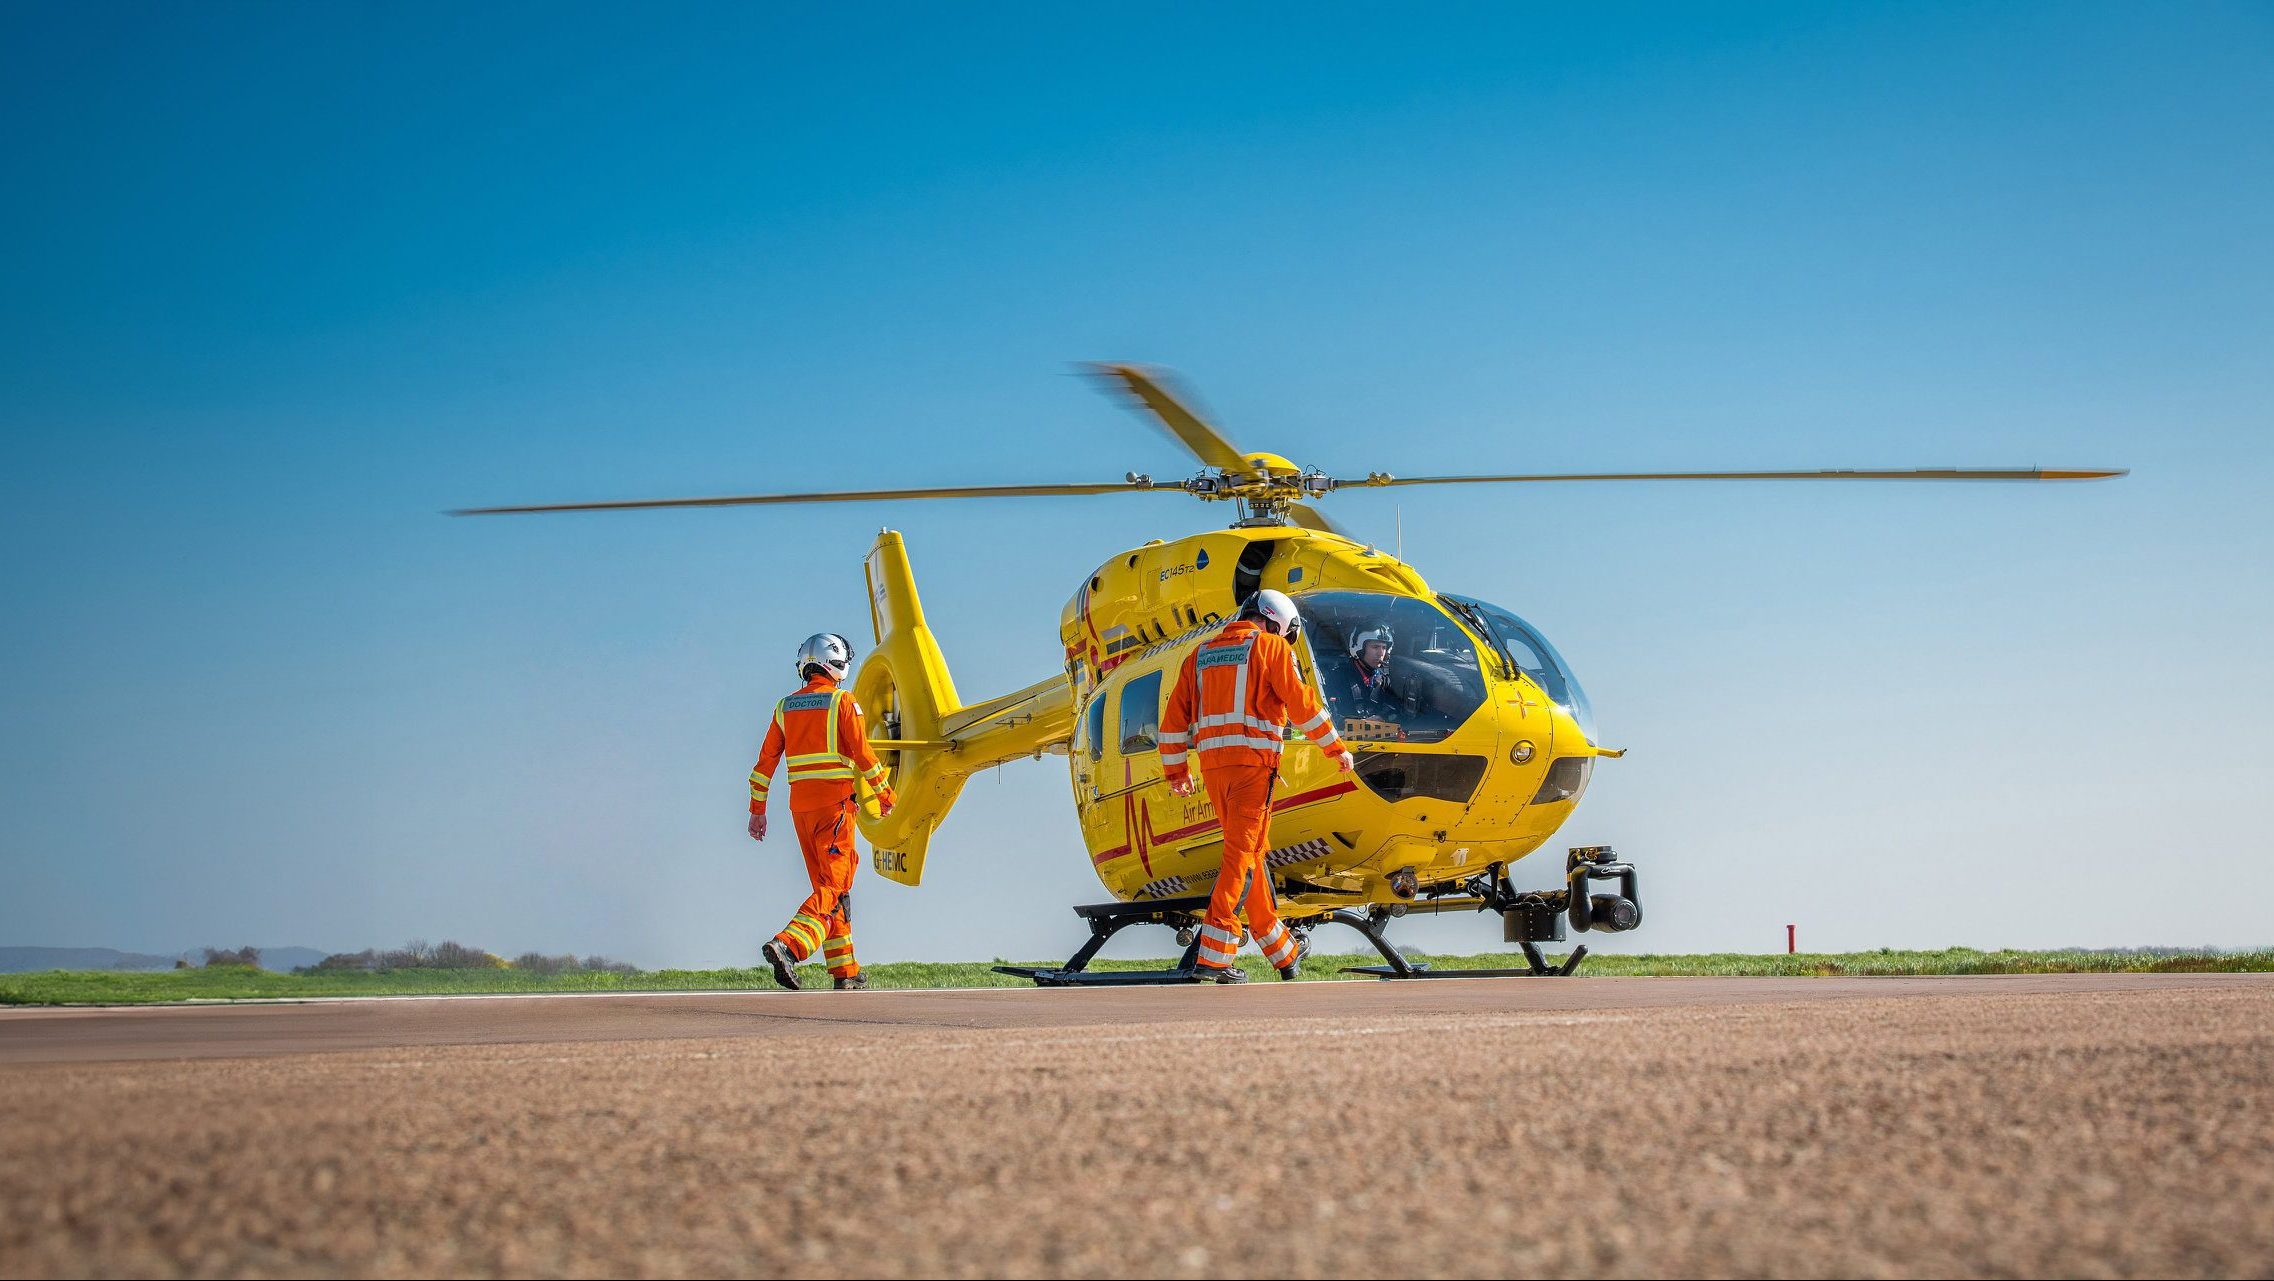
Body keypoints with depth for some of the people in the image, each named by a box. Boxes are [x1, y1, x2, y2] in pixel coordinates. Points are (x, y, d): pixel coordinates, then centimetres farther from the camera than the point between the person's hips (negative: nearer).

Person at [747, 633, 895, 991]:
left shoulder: (786, 707, 11)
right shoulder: (842, 702, -4)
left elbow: (765, 762, 11)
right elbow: (862, 754, -9)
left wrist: (757, 810, 17)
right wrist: (884, 795, 1)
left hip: (800, 807, 6)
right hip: (835, 803, -6)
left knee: (825, 886, 13)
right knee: (835, 887, -8)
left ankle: (845, 972, 12)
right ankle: (787, 946, -29)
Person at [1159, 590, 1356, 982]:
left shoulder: (1201, 653, 19)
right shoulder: (1272, 647, 2)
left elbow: (1175, 717, 17)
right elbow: (1302, 703, -2)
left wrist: (1176, 770, 25)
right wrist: (1336, 748, 7)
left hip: (1212, 763, 6)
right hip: (1253, 760, -6)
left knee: (1251, 851, 15)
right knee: (1241, 854, -8)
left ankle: (1281, 950, 23)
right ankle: (1212, 956, -17)